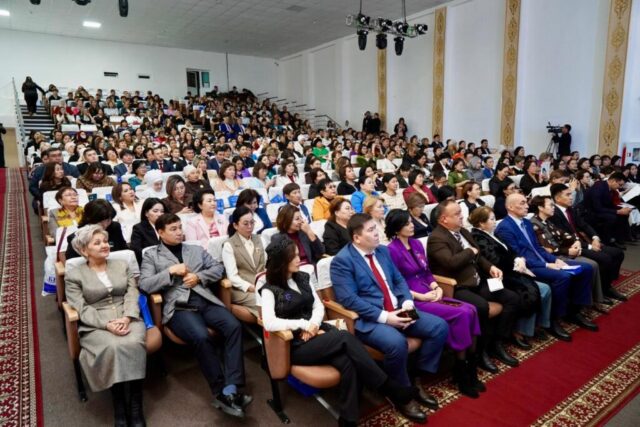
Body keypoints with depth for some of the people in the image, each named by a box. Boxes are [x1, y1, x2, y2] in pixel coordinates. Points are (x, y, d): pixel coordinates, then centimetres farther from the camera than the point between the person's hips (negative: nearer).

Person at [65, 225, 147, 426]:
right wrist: (107, 324, -19)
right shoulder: (73, 275, 8)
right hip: (96, 326, -2)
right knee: (113, 347, -34)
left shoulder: (122, 266, 17)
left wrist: (126, 318, -14)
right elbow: (82, 309, -3)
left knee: (134, 344, -32)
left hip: (128, 320, 2)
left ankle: (135, 405, -23)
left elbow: (132, 295, 6)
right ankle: (119, 405, -19)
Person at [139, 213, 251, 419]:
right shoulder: (151, 255, 13)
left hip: (205, 301, 4)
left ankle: (231, 388, -24)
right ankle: (220, 391, -16)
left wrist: (198, 276, -1)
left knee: (234, 326, -24)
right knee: (201, 337, -33)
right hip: (178, 307, -4)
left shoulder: (196, 249, 22)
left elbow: (218, 268, 17)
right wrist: (171, 271, -9)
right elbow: (144, 285, 0)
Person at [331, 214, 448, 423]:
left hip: (398, 311, 8)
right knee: (396, 343, -34)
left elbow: (399, 280, 15)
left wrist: (408, 302, -6)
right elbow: (349, 299, -19)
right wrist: (384, 317, -22)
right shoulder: (342, 260, -12)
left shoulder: (383, 250, 12)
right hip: (368, 319, -8)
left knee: (439, 327, -4)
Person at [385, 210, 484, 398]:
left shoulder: (417, 244, 13)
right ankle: (461, 373, -7)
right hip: (412, 300, -7)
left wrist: (436, 287, -2)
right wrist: (421, 296, -15)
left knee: (470, 310, -14)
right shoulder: (392, 250, -10)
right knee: (460, 315, -23)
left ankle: (470, 370, -5)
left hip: (430, 295, 7)